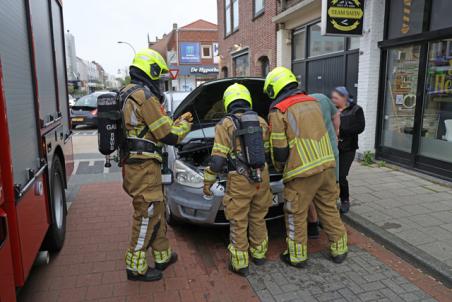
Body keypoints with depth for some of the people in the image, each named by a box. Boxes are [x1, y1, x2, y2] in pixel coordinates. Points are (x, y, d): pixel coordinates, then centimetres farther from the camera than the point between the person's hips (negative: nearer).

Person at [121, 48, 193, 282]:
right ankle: (136, 268, 16)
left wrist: (176, 122, 20)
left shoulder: (127, 95, 16)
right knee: (146, 215, 2)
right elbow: (168, 136, -16)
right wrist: (184, 126, 4)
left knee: (156, 211, 20)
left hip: (133, 165, 10)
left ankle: (163, 256, 34)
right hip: (144, 168, -10)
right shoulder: (145, 97, -16)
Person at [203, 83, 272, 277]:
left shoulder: (225, 125, -6)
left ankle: (240, 264, 15)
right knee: (258, 219, 20)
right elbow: (268, 150, 14)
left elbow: (218, 159, -10)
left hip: (239, 181, -4)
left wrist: (208, 181, -1)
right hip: (261, 177, 5)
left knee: (238, 223, 7)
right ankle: (259, 254, 35)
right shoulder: (261, 121, 7)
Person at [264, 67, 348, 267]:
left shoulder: (279, 111, -8)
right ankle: (339, 250, 31)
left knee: (296, 215, 9)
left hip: (303, 172, -6)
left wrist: (280, 168, 11)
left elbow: (279, 150, -8)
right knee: (329, 209, 19)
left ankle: (297, 257, 22)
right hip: (326, 166, 7)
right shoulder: (312, 102, 13)